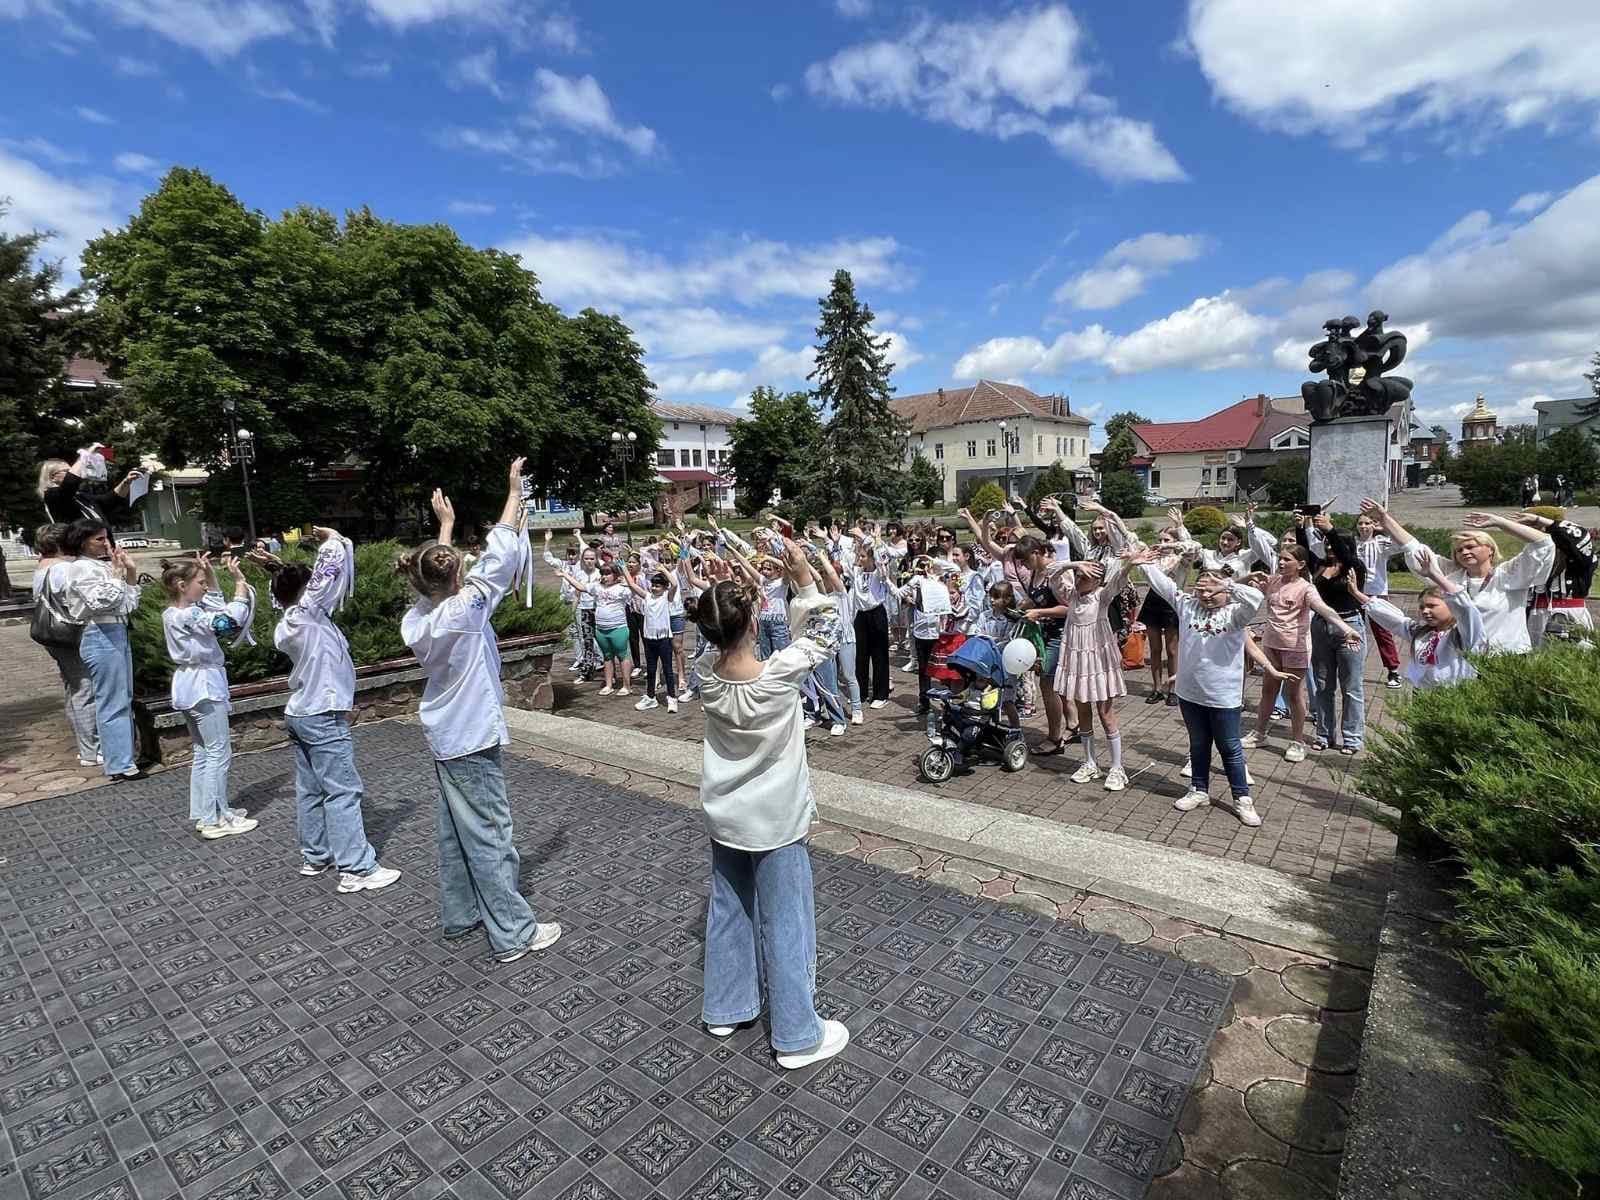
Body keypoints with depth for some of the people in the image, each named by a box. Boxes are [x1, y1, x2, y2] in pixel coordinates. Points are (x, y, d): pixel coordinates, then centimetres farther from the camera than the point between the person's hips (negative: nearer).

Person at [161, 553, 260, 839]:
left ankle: (204, 813, 26)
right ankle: (215, 820, 4)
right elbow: (231, 620, -31)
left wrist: (210, 572, 9)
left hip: (191, 686, 10)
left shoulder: (172, 613, 7)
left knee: (203, 752, 17)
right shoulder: (188, 616, -22)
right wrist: (240, 581, -23)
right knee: (219, 753, -2)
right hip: (204, 686, -10)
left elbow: (217, 604, 18)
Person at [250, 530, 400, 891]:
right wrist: (334, 538, -2)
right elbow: (331, 567, -18)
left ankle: (314, 856, 27)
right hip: (323, 718, -9)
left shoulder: (284, 627, 7)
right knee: (343, 792, -6)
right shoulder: (308, 610, -16)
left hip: (298, 713, 9)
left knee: (309, 790, 16)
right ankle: (357, 869, -3)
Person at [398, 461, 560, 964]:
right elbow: (499, 556, -21)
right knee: (490, 836, -2)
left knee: (457, 830, 18)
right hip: (471, 740, -8)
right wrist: (515, 490, -13)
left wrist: (445, 523, 24)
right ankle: (514, 933, 8)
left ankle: (459, 914, 32)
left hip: (444, 739, 8)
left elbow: (437, 578, 16)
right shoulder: (463, 612, -22)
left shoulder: (417, 618, -2)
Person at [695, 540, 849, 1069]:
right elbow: (825, 628, -12)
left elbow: (731, 639, 7)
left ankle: (724, 1009, 40)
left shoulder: (710, 679, -12)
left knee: (727, 913, 22)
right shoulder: (779, 675, -26)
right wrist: (801, 572, -12)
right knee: (786, 925, 9)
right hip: (775, 823, -5)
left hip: (724, 820, 6)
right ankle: (797, 1036, 24)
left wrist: (749, 592, -2)